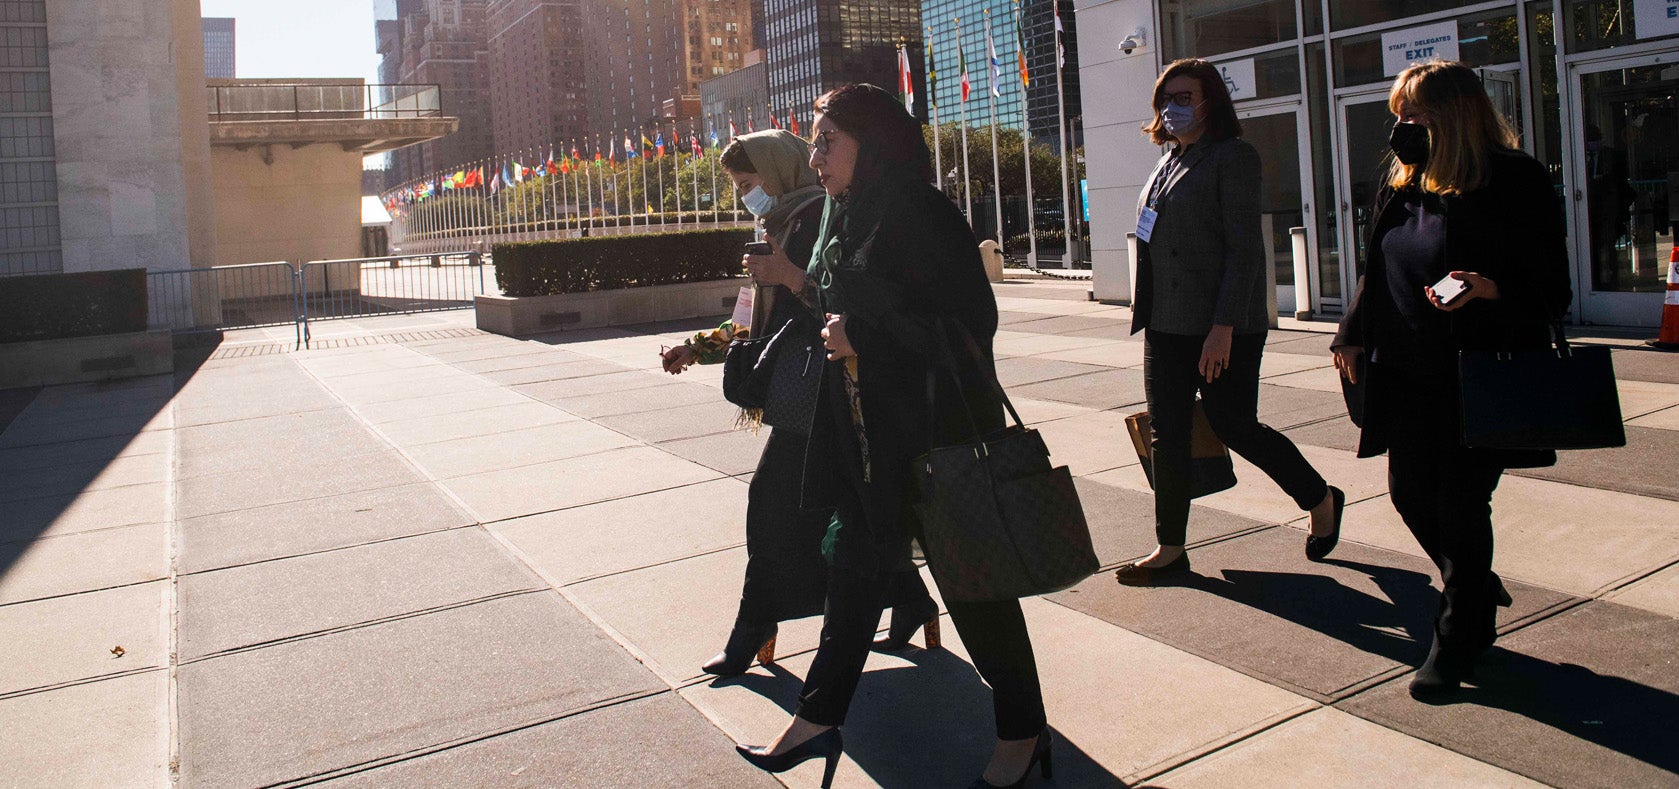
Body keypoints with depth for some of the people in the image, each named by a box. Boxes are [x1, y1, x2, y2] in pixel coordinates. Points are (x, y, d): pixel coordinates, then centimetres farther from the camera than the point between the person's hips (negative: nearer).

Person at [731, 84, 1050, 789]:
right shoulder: (844, 218, 11)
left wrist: (862, 336, -21)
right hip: (863, 427, 9)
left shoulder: (919, 214, -15)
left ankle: (1022, 731, 20)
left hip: (936, 425, -8)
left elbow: (972, 320, -20)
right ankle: (820, 717, 28)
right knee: (853, 564, 15)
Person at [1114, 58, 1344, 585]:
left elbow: (1243, 248, -16)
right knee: (1167, 434, 6)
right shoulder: (1170, 161, 15)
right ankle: (1170, 549, 15)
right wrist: (1147, 309, 15)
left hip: (1222, 328, -8)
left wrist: (1224, 325, -22)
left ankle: (1321, 499, 26)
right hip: (1166, 325, 8)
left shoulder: (1232, 156, -10)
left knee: (1233, 425, 1)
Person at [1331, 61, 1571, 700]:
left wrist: (1490, 289, -30)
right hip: (1407, 374, 7)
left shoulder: (1515, 181, -11)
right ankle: (1479, 597, 36)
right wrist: (1355, 335, 7)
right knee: (1410, 492, 10)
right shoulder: (1402, 185, 9)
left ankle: (1458, 638, 18)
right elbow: (1376, 273, 18)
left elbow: (1552, 293, -12)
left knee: (1461, 504, -1)